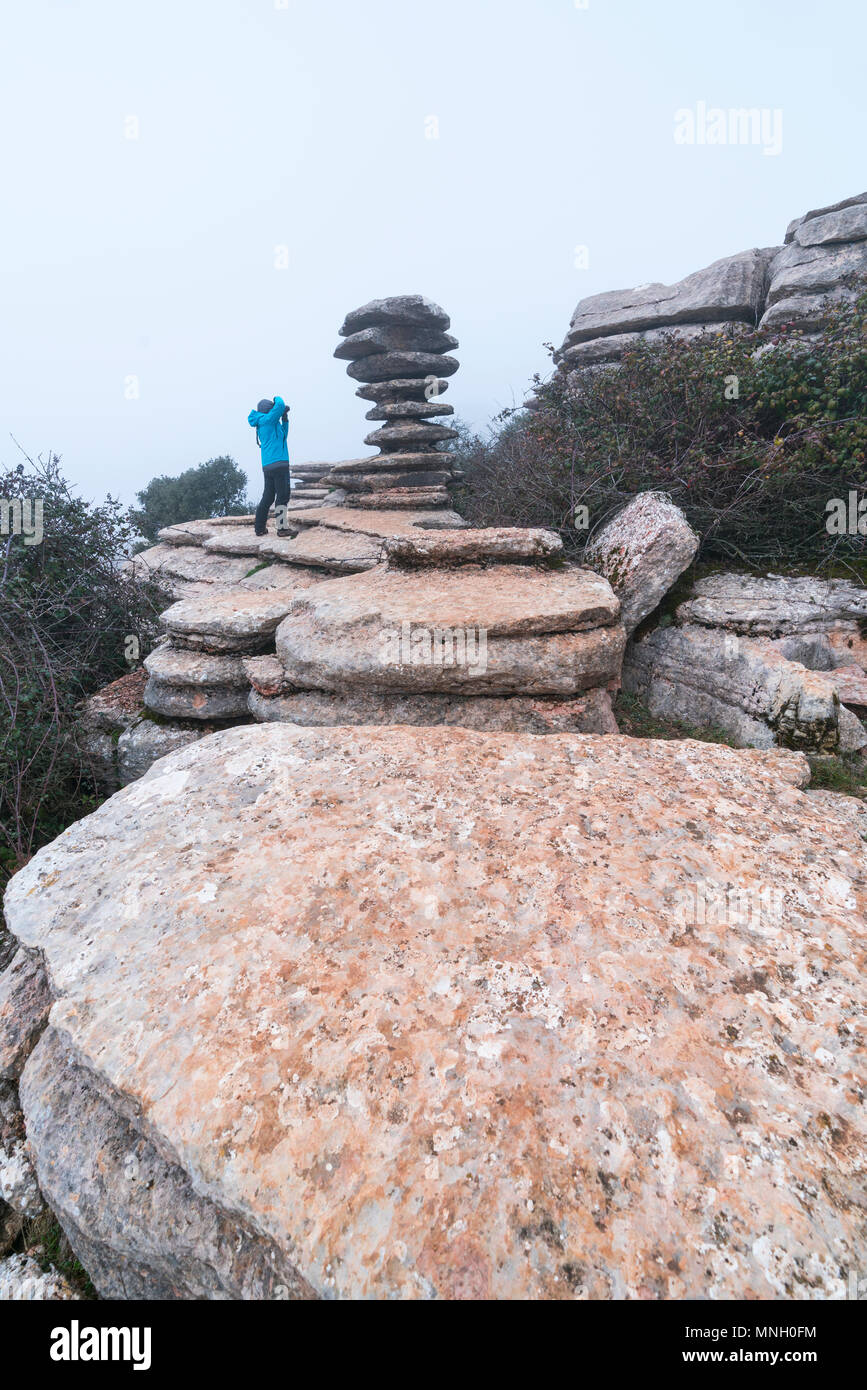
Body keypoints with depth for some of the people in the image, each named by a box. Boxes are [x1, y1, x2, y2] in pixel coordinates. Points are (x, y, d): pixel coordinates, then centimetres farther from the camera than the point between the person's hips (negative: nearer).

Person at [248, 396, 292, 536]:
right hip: (278, 463, -9)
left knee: (268, 497, 12)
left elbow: (283, 436, 30)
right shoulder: (267, 419, -4)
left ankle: (260, 528, 14)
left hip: (268, 466, 9)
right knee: (282, 496, -8)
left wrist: (285, 419, 22)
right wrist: (278, 398, 7)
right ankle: (281, 528, -11)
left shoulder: (262, 425, 22)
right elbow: (280, 405, -15)